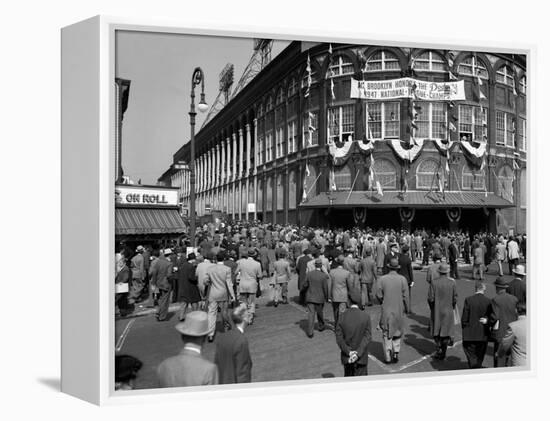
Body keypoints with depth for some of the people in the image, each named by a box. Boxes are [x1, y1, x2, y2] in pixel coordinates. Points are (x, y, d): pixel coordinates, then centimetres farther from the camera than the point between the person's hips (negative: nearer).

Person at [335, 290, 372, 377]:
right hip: (361, 357, -2)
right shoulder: (365, 316, -12)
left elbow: (339, 338, -10)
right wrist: (358, 353, -15)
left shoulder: (342, 317, -8)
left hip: (346, 357, 2)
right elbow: (367, 336, -14)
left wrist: (349, 352, -11)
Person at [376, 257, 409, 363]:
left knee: (387, 334, 10)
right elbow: (405, 296, -6)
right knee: (397, 332, 19)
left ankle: (388, 356, 12)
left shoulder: (382, 279, -11)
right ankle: (396, 352, 17)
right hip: (399, 310, 1)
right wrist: (406, 308, 8)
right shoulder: (402, 279, -11)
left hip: (386, 310, 0)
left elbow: (379, 295, -7)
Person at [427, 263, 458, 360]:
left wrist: (432, 308, 7)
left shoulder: (434, 282, -12)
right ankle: (443, 353, 14)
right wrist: (452, 307, 13)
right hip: (448, 311, 0)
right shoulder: (452, 283, -10)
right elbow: (455, 299, -6)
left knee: (436, 332, 15)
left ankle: (438, 349, 4)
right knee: (446, 333, 12)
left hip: (436, 311, 0)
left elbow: (430, 298, -11)